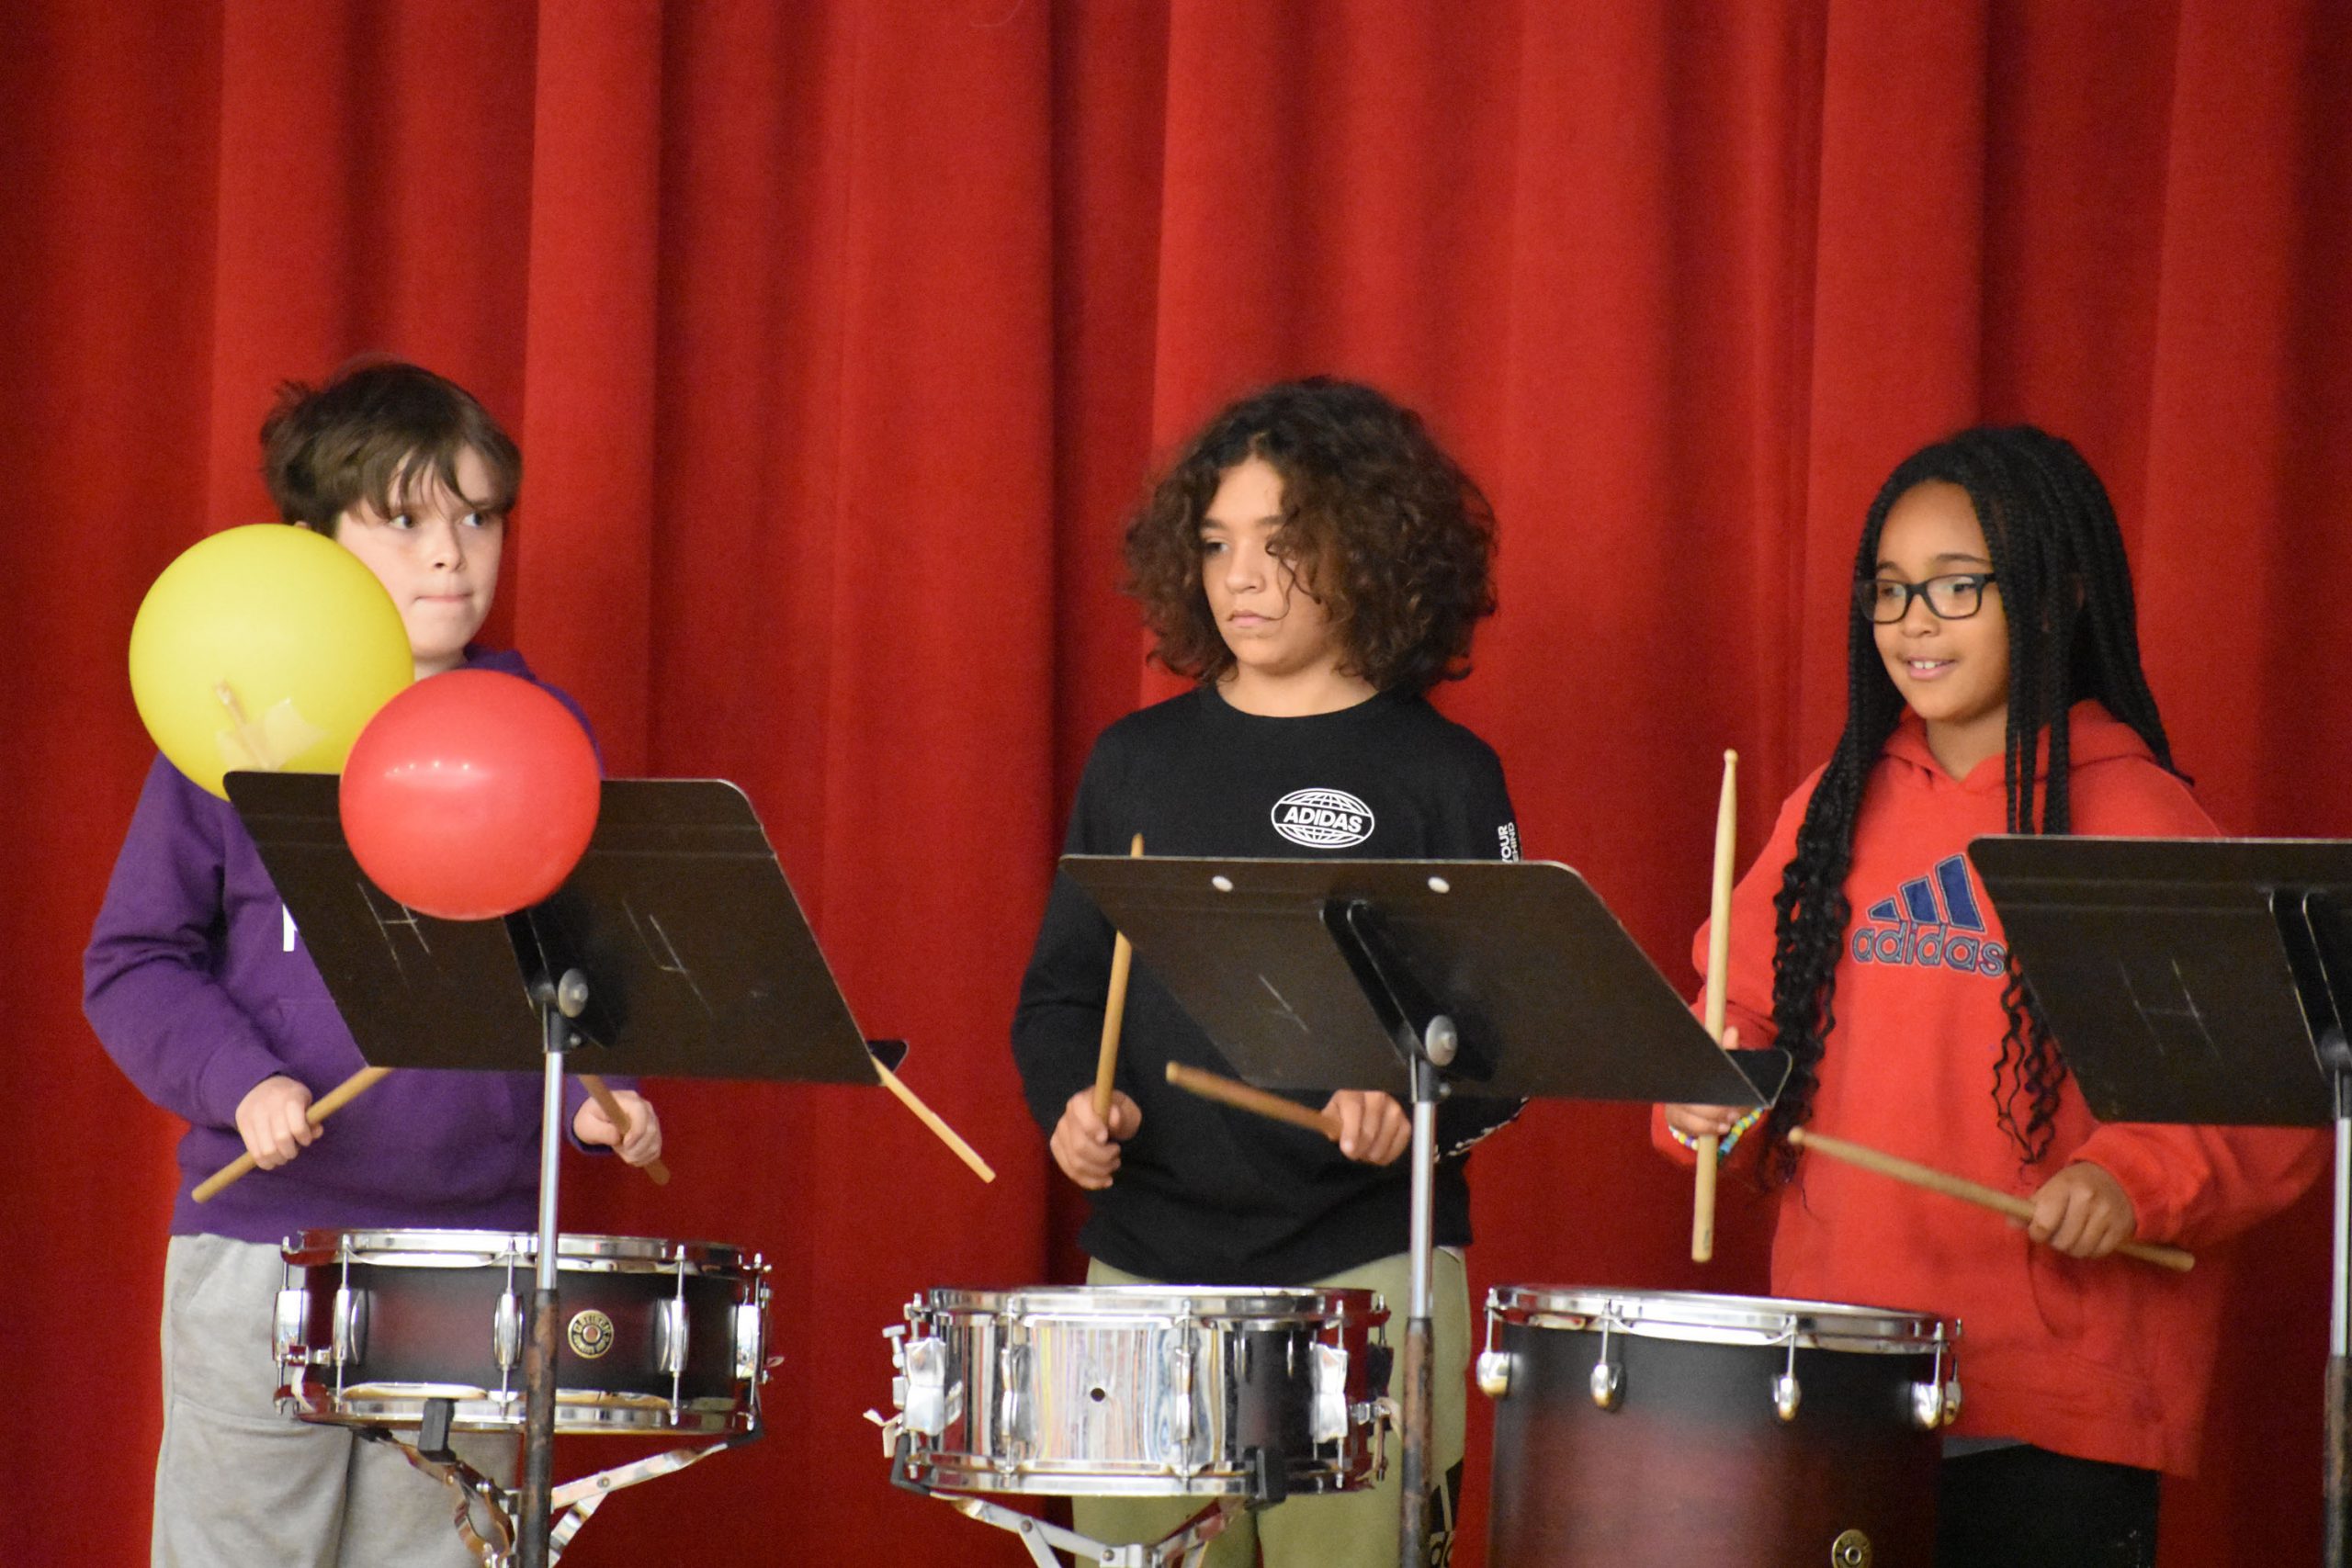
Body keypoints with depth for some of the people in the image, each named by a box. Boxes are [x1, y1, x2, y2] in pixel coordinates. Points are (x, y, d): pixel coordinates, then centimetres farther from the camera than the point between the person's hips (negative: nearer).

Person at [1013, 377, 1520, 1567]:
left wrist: (1415, 1107, -21)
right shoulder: (1137, 764, 11)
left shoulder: (1438, 777, 1)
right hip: (1146, 1266, 3)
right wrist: (1072, 1102, -5)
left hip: (1367, 1268, -3)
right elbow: (1061, 991, 15)